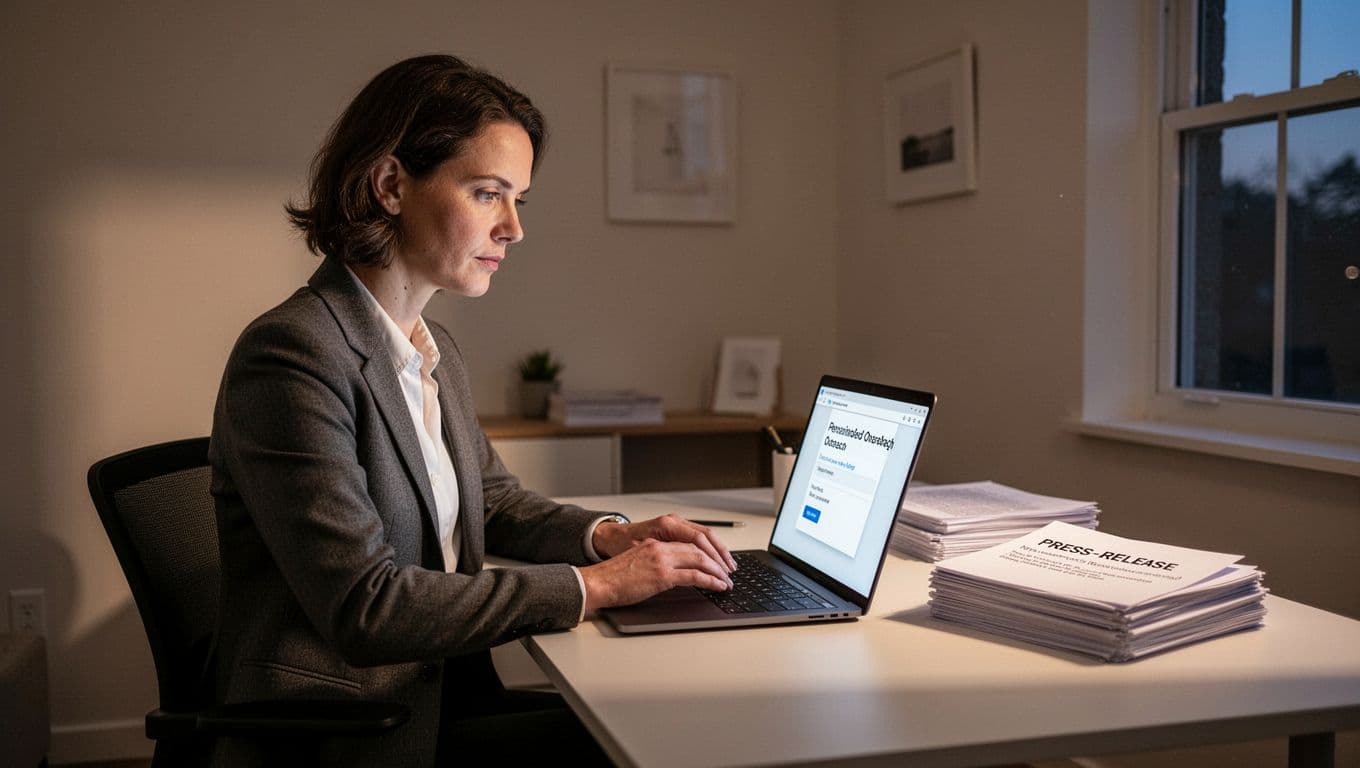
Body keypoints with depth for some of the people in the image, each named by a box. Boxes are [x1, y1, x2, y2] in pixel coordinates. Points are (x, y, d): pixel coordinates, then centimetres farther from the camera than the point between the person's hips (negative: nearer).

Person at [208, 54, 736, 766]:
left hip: (441, 695, 8)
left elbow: (494, 500, 21)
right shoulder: (292, 354, -19)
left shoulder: (436, 348, 9)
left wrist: (609, 535, 1)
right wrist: (594, 585, -20)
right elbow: (364, 607, -24)